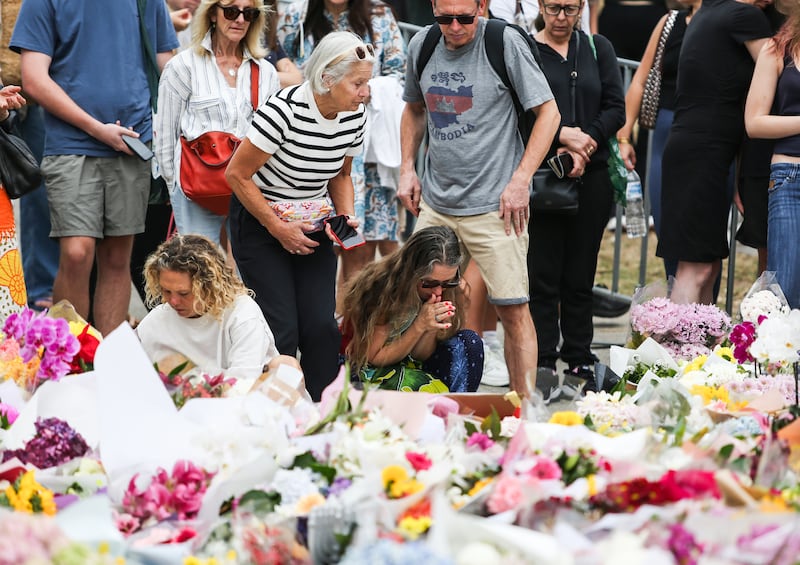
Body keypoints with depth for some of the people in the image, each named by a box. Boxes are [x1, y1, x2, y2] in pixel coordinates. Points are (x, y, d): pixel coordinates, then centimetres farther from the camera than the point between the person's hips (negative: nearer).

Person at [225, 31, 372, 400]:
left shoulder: (355, 116, -5)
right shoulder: (284, 110, -25)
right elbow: (238, 174, -17)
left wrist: (347, 217, -5)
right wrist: (278, 229, -16)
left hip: (311, 225, 5)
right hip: (258, 222, -5)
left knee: (321, 326, -5)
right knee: (282, 329, -11)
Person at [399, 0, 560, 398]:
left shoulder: (504, 42, -9)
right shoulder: (422, 45, 6)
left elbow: (549, 112, -5)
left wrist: (520, 180, -11)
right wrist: (407, 168, 12)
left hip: (493, 203, -5)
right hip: (434, 201, 5)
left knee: (512, 309, -6)